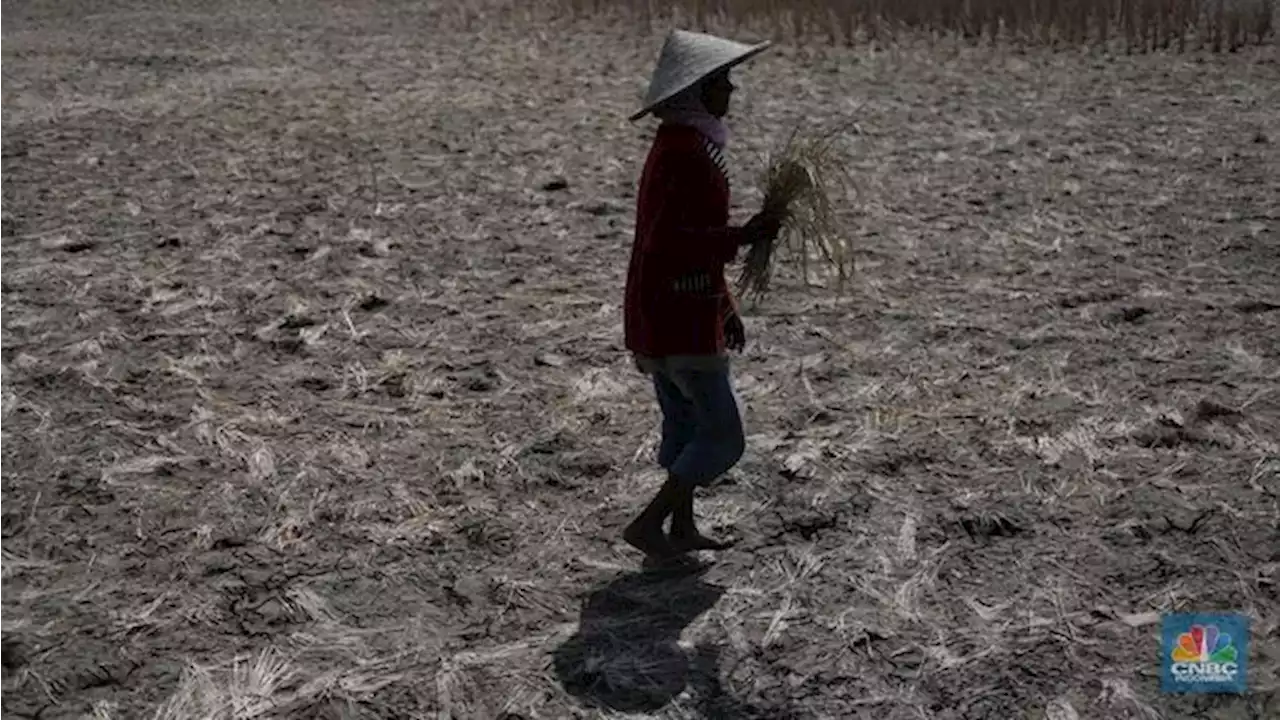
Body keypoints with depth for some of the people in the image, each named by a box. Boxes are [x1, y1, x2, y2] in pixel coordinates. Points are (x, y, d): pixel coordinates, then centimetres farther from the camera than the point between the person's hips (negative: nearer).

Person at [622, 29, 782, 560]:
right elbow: (668, 240, -27)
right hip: (680, 321, -10)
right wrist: (742, 237, -24)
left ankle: (682, 527, 29)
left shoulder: (685, 144, 14)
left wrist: (725, 307, 22)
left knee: (685, 424, 19)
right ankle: (647, 524, 3)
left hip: (674, 315, 10)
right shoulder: (684, 152, -19)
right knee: (723, 436, -3)